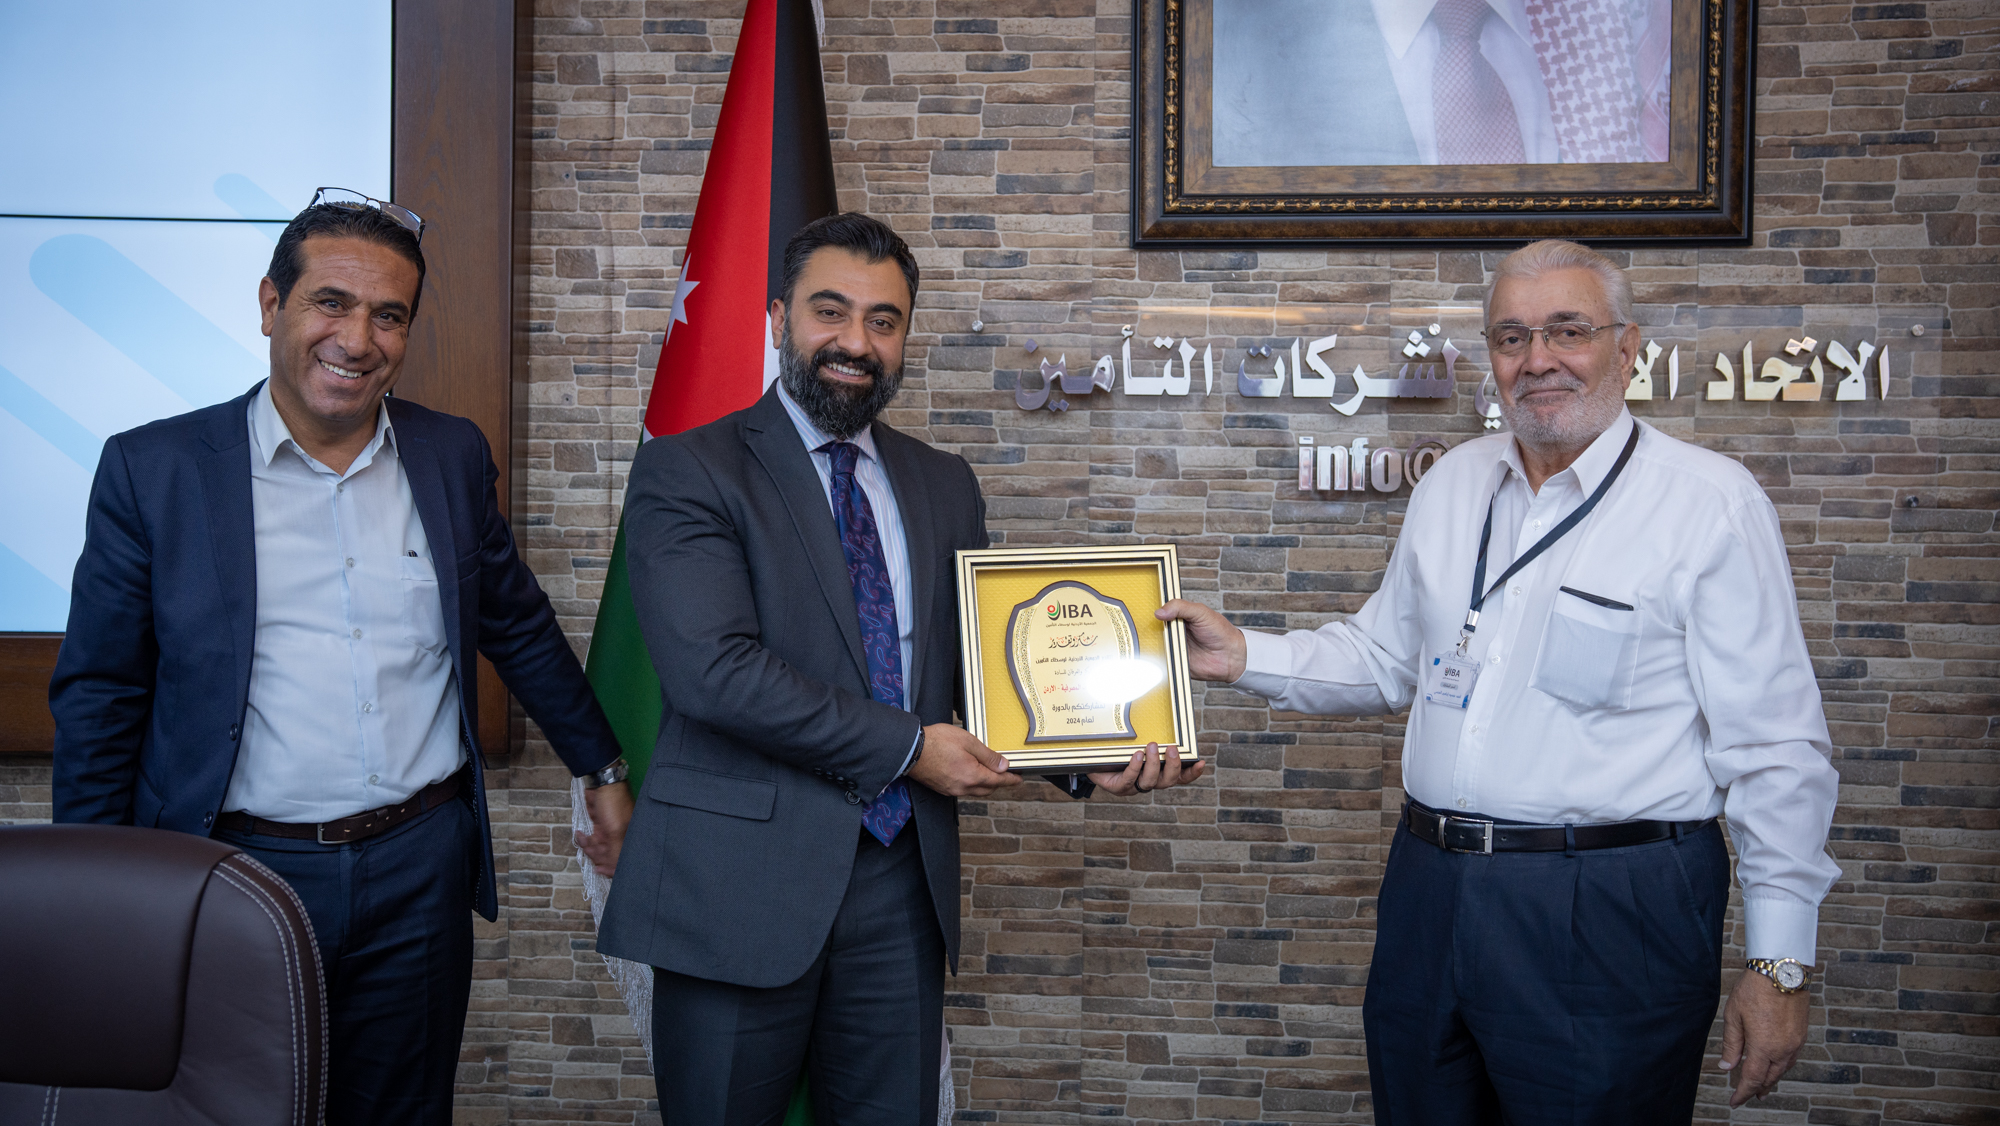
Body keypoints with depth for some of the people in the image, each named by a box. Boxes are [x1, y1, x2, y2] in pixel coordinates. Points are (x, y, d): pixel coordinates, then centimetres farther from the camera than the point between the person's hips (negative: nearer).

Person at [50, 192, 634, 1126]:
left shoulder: (453, 456, 5)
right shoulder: (153, 468, -3)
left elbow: (519, 628, 16)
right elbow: (99, 697, 0)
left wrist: (602, 772, 20)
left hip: (422, 871, 2)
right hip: (235, 872, -2)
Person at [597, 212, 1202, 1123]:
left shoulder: (946, 487, 13)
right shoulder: (687, 471, -5)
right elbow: (714, 669, -17)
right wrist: (906, 746, -14)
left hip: (903, 878, 5)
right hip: (742, 881, -4)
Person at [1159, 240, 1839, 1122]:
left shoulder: (1712, 502, -7)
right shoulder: (1452, 482, 10)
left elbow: (1773, 748, -8)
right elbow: (1383, 658, 18)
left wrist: (1781, 961, -9)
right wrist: (1244, 657, 4)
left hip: (1609, 913, -5)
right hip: (1430, 894, 6)